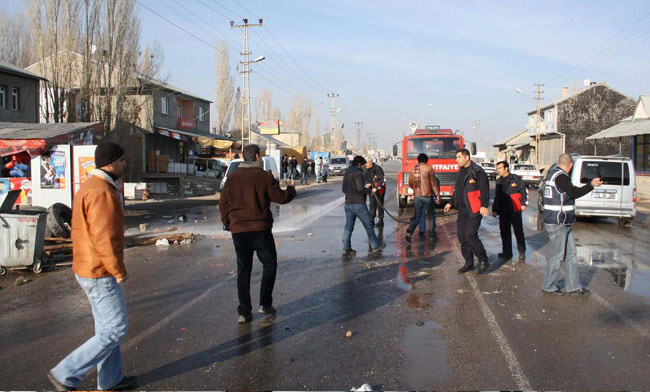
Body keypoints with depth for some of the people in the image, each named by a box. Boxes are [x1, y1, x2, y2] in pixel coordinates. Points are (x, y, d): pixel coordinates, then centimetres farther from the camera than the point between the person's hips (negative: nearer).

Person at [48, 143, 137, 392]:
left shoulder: (89, 187, 12)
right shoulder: (102, 192, -22)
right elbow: (105, 238, -25)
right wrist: (119, 271, -15)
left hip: (87, 269, 11)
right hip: (101, 274, -11)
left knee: (106, 328, 19)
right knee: (116, 331, -1)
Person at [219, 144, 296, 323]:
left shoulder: (232, 177, 7)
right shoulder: (264, 176, -5)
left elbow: (223, 203, 9)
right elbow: (280, 197, -4)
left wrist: (227, 223, 21)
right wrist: (291, 190, 16)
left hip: (238, 229, 4)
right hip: (260, 228, -4)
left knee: (243, 269, 10)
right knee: (269, 264, 14)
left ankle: (244, 312, 8)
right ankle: (265, 304, 12)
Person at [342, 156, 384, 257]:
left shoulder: (346, 173, 14)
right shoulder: (358, 173, -12)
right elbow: (360, 188, -24)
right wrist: (370, 190, -7)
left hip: (348, 204, 8)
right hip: (358, 204, -7)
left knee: (348, 227, 6)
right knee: (368, 225, 6)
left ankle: (346, 249, 1)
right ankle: (375, 246, 15)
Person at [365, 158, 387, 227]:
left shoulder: (378, 169, -19)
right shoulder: (366, 170, 2)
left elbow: (382, 180, -22)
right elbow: (366, 178, 14)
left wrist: (376, 188, -30)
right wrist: (367, 184, -7)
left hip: (379, 190, -6)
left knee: (380, 205, -1)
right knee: (372, 204, 9)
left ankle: (380, 221, 7)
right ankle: (372, 220, 16)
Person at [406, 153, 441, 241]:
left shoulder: (413, 169, 7)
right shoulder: (429, 169, -6)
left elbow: (410, 184, 14)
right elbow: (434, 183, -9)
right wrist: (438, 195, -7)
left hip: (416, 196, 3)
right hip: (427, 195, -3)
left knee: (417, 216, 9)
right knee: (431, 215, 16)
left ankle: (410, 229, -16)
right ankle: (431, 233, 20)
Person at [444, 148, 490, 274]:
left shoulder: (477, 171, -10)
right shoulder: (462, 172, 16)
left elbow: (485, 190, -16)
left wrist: (484, 206, -25)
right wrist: (451, 203, 19)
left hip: (474, 209, -8)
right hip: (462, 209, 9)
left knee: (470, 235, -13)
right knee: (462, 235, 6)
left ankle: (483, 261, 4)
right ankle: (469, 263, 16)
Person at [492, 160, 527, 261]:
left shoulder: (516, 179, -2)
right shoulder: (499, 182, 15)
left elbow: (524, 191, -2)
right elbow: (496, 197, 21)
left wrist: (523, 204, -11)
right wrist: (494, 209, 18)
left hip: (515, 210, -5)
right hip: (503, 211, 5)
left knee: (518, 232, 1)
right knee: (504, 232, 7)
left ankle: (522, 253, 11)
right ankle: (507, 252, 16)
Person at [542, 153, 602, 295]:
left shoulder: (553, 173, 13)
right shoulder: (560, 176, -17)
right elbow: (574, 193, -29)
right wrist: (591, 185, -32)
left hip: (563, 223, 10)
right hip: (557, 224, -10)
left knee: (570, 253, 14)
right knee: (557, 256, 0)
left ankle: (573, 286, 20)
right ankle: (549, 286, 12)